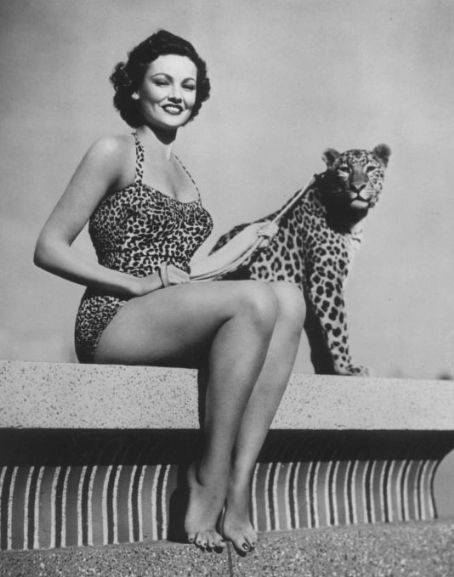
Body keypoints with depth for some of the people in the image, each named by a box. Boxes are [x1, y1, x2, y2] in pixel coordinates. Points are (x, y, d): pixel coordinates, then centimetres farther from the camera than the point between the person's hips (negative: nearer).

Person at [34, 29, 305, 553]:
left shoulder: (183, 174, 25)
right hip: (113, 319, -6)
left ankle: (237, 487, -24)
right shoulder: (114, 152, 3)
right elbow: (49, 249, -2)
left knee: (289, 297, -20)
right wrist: (136, 284, -13)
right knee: (256, 300, -29)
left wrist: (250, 235, 27)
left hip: (173, 323, 7)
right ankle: (209, 476, -18)